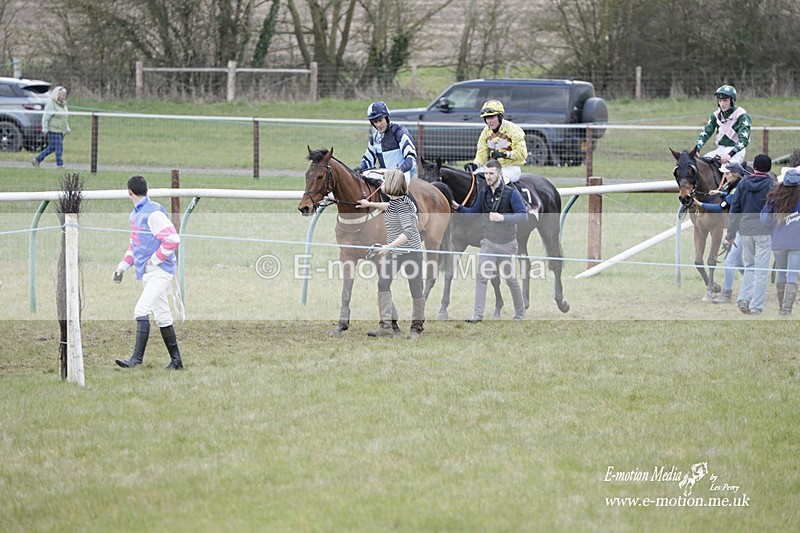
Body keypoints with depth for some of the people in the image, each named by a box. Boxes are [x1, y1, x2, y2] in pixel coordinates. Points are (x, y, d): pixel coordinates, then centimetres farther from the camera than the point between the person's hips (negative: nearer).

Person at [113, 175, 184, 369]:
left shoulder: (153, 213, -15)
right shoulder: (135, 214, 15)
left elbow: (173, 240, -21)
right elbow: (134, 245, 25)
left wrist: (153, 260, -16)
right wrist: (122, 267, 15)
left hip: (160, 271, -10)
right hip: (147, 273, 10)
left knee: (141, 310, -19)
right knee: (162, 316, 11)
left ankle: (137, 358, -22)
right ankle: (176, 360, 17)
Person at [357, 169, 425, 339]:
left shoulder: (402, 205, -21)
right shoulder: (394, 201, 5)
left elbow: (408, 231, -30)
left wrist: (390, 246, -36)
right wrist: (370, 204, 38)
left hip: (411, 250, -9)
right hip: (393, 251, 9)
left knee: (415, 288, 2)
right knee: (383, 283, -3)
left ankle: (417, 327, 13)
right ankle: (385, 325, -4)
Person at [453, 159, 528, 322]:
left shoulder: (511, 193, -12)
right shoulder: (484, 193, 2)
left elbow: (523, 216, -18)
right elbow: (474, 212, 15)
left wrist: (503, 218, -31)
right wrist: (458, 208, -3)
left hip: (507, 244, -3)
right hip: (488, 243, 3)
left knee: (511, 279, 9)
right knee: (481, 277, -9)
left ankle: (520, 313, 26)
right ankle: (478, 314, -10)